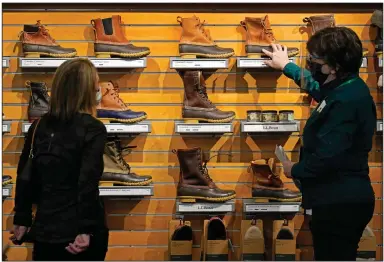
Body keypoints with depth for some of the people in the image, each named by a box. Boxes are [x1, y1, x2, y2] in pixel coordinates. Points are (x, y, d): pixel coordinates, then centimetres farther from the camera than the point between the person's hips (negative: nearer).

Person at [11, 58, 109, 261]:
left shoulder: (39, 126, 6)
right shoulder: (93, 129, -9)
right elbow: (88, 183, -18)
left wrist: (22, 219, 15)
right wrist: (86, 230, -18)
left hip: (45, 229, 5)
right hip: (77, 232, -4)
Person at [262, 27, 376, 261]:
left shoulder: (345, 101, -23)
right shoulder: (347, 88, 9)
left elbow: (326, 158, -27)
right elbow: (317, 86, 34)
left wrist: (295, 170, -8)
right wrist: (286, 66, 45)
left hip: (339, 203, -11)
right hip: (344, 199, 11)